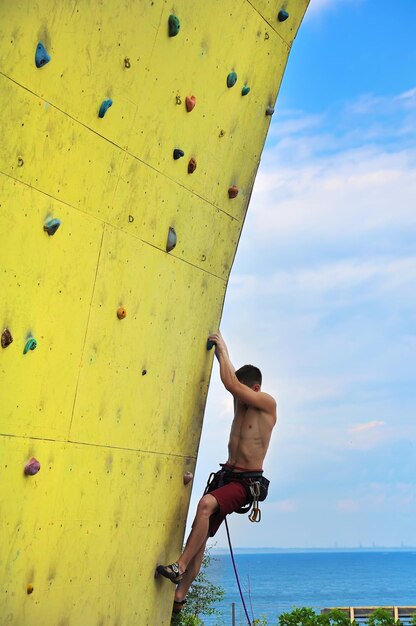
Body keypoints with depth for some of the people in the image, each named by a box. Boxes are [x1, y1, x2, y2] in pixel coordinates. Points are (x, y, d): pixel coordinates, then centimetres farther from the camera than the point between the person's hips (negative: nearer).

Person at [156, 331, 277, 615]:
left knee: (206, 504, -33)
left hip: (246, 482, -8)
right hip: (226, 474, 8)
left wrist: (223, 348, -10)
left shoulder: (267, 403, -10)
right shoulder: (240, 401, 12)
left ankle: (180, 567, -27)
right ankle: (179, 596, 5)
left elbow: (231, 383, -18)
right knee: (201, 533, 2)